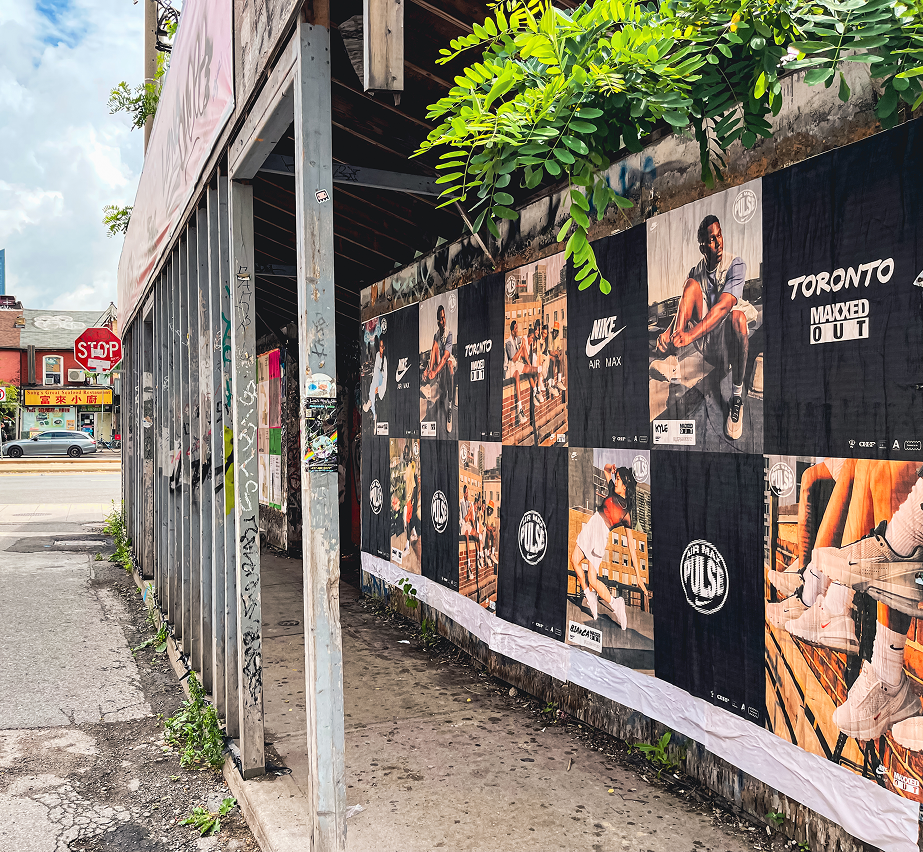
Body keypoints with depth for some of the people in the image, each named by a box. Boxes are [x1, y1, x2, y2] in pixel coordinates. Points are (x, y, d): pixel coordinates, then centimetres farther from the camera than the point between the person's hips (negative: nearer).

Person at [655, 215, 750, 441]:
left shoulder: (735, 265, -7)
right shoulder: (696, 272, 8)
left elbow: (723, 306, -24)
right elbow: (684, 306, 1)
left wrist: (691, 334, -38)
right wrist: (670, 331, -24)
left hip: (726, 338, -3)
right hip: (703, 339, 3)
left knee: (737, 316, -40)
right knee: (692, 285, -13)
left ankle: (737, 397, -30)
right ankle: (675, 337, -36)